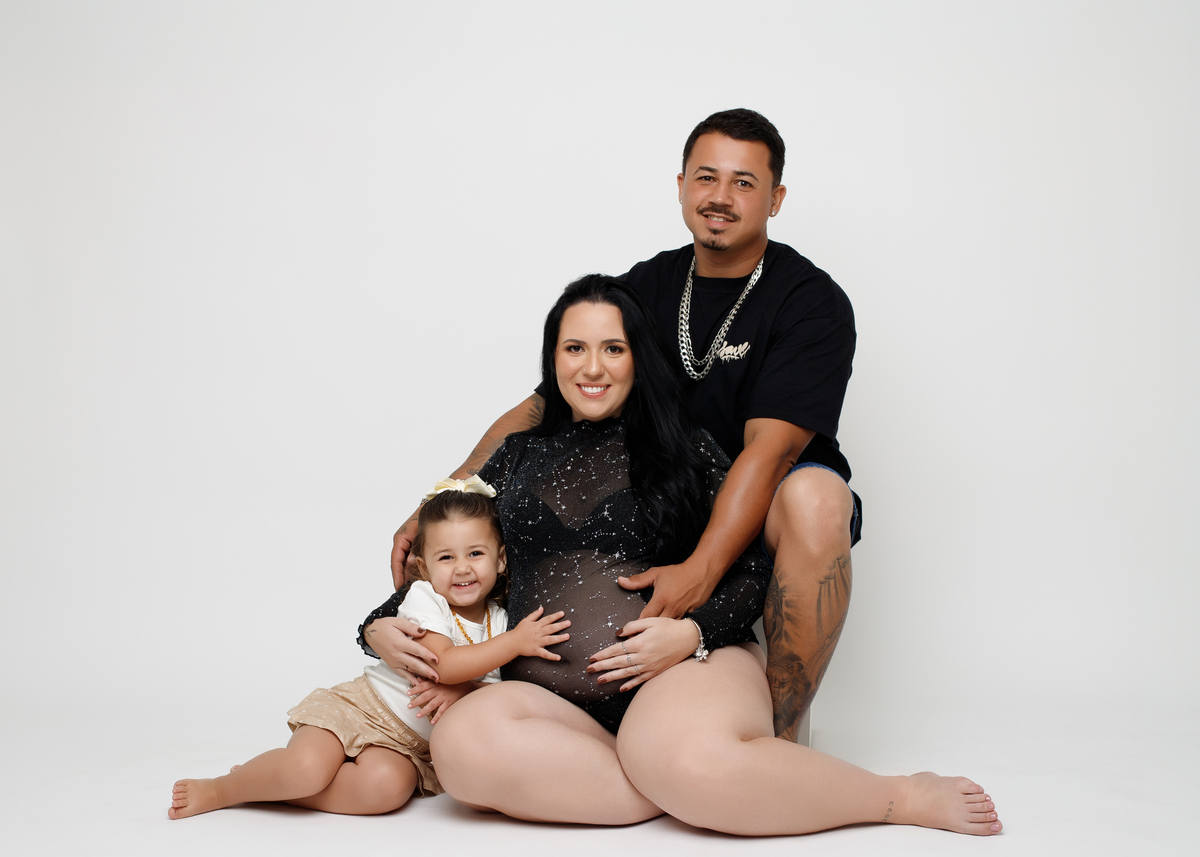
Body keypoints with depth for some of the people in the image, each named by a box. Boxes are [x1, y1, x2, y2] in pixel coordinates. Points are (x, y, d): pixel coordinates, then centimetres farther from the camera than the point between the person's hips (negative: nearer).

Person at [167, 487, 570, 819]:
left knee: (387, 788, -32)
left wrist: (457, 689, -23)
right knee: (306, 767, -31)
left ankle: (270, 783, -13)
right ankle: (220, 788, -1)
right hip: (362, 706, -3)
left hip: (411, 743, 3)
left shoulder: (499, 619, 3)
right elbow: (442, 664, -24)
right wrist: (514, 642, -26)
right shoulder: (423, 599, -11)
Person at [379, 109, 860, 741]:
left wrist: (700, 571, -40)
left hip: (762, 515, -4)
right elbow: (543, 407, 2)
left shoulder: (811, 301, -12)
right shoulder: (649, 285, 3)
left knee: (812, 497, -39)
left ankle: (782, 738, -24)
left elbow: (769, 450, -25)